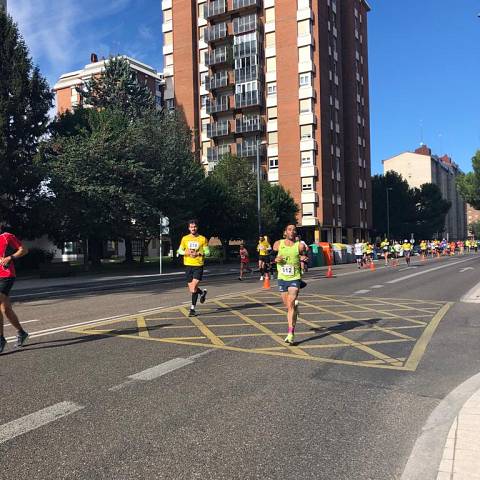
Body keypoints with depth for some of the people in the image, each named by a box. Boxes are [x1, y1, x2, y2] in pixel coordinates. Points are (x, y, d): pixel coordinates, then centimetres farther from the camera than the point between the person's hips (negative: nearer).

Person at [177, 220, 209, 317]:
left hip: (198, 265, -3)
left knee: (193, 289, -13)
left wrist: (198, 253, -16)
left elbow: (207, 252, 1)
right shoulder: (185, 238, 7)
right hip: (188, 265, 3)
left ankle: (192, 309, -1)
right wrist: (186, 252, -9)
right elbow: (179, 251, 11)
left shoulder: (203, 239, 1)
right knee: (192, 289, 8)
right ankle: (202, 292, 39)